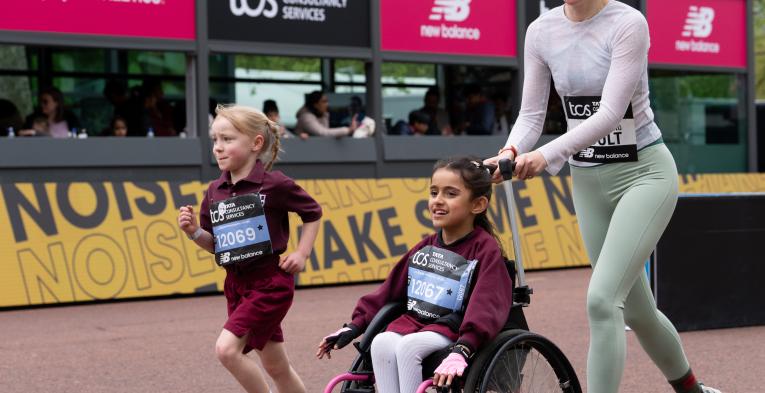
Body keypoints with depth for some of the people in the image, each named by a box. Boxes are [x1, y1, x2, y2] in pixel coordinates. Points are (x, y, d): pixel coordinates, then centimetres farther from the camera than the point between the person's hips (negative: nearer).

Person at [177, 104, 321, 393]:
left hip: (270, 282, -6)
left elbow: (313, 212, 3)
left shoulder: (274, 184, -11)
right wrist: (194, 231, -6)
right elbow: (215, 244, 13)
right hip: (236, 283, 6)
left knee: (227, 348, -19)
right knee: (276, 367, 13)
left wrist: (301, 254, -5)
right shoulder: (214, 192, 5)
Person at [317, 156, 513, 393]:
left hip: (453, 331, -6)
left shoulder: (486, 249, -8)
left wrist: (461, 350, -35)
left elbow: (486, 308, -20)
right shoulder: (426, 247, 13)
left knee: (408, 346, -32)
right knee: (381, 343, -25)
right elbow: (390, 290, 18)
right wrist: (355, 325, 11)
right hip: (413, 322, 6)